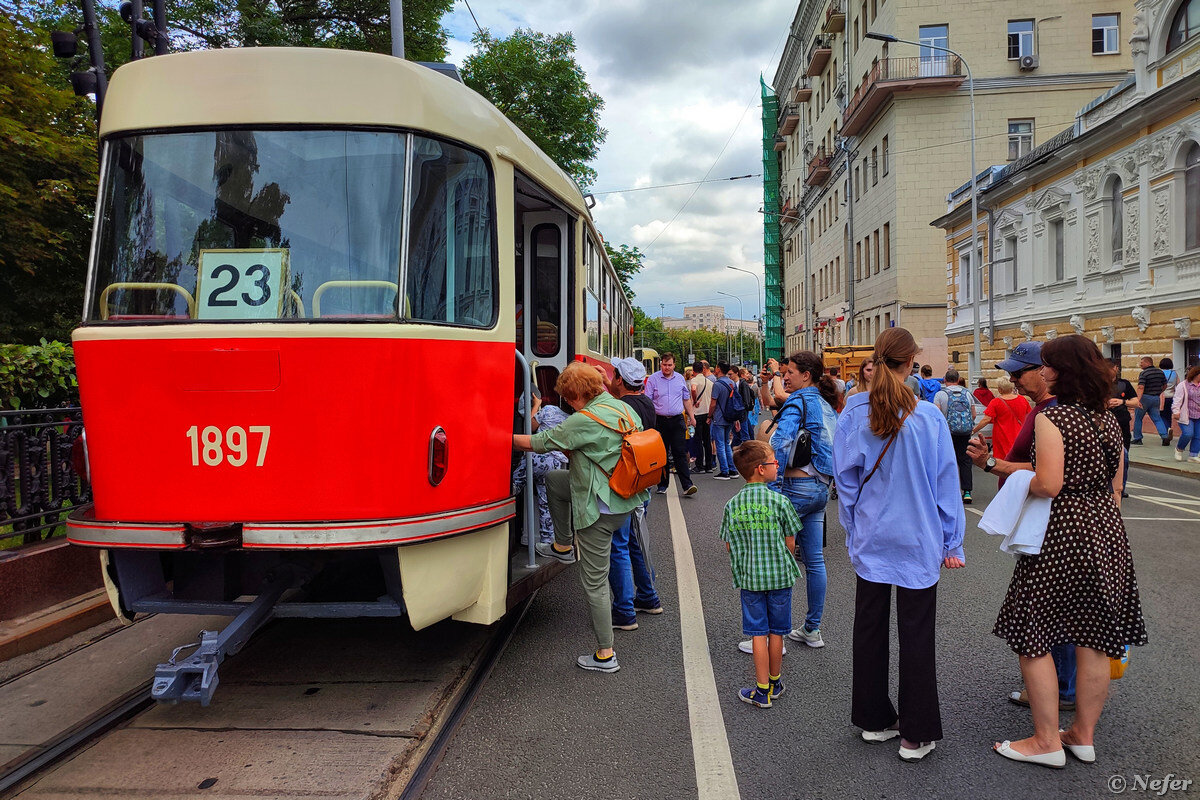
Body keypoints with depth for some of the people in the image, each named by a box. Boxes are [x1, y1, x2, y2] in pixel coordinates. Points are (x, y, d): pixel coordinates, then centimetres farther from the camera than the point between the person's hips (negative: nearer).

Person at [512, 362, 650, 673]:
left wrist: (509, 438, 4)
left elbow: (540, 443, -13)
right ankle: (563, 547, 37)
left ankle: (605, 655, 14)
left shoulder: (585, 420, -21)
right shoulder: (625, 408, 3)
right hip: (626, 499, 9)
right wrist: (572, 449, 18)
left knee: (594, 582, 3)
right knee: (554, 479, 24)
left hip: (601, 510, -9)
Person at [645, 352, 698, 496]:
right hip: (660, 421, -1)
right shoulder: (653, 379, 0)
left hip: (677, 420, 1)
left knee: (680, 452, -5)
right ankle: (662, 485, 15)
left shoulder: (680, 379, 10)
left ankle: (687, 485, -9)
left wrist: (692, 417, 15)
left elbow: (686, 399, 19)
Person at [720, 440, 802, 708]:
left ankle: (762, 691, 12)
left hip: (749, 577, 1)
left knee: (758, 633, 7)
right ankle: (775, 683, 28)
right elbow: (790, 542, -4)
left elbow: (729, 545, 2)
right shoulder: (779, 501, -11)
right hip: (779, 575, -1)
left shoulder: (732, 505, -3)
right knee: (776, 632, 13)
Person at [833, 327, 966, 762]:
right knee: (916, 633, 8)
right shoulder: (929, 417, -12)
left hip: (871, 538, 2)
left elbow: (845, 478, 0)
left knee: (870, 627, 14)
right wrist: (952, 542, 4)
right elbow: (946, 482, -5)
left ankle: (874, 719, 27)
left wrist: (854, 530, 12)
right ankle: (915, 734, 15)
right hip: (918, 540, -2)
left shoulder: (853, 412, -7)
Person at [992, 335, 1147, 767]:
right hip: (1106, 531, 8)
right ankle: (1083, 734, 26)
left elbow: (1048, 485, -23)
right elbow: (1115, 487, 13)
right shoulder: (1109, 420, 8)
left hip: (1060, 536, -8)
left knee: (1032, 638, 3)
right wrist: (1105, 527, 22)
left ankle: (1046, 741, 11)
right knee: (1093, 639, 14)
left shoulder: (1051, 418, -16)